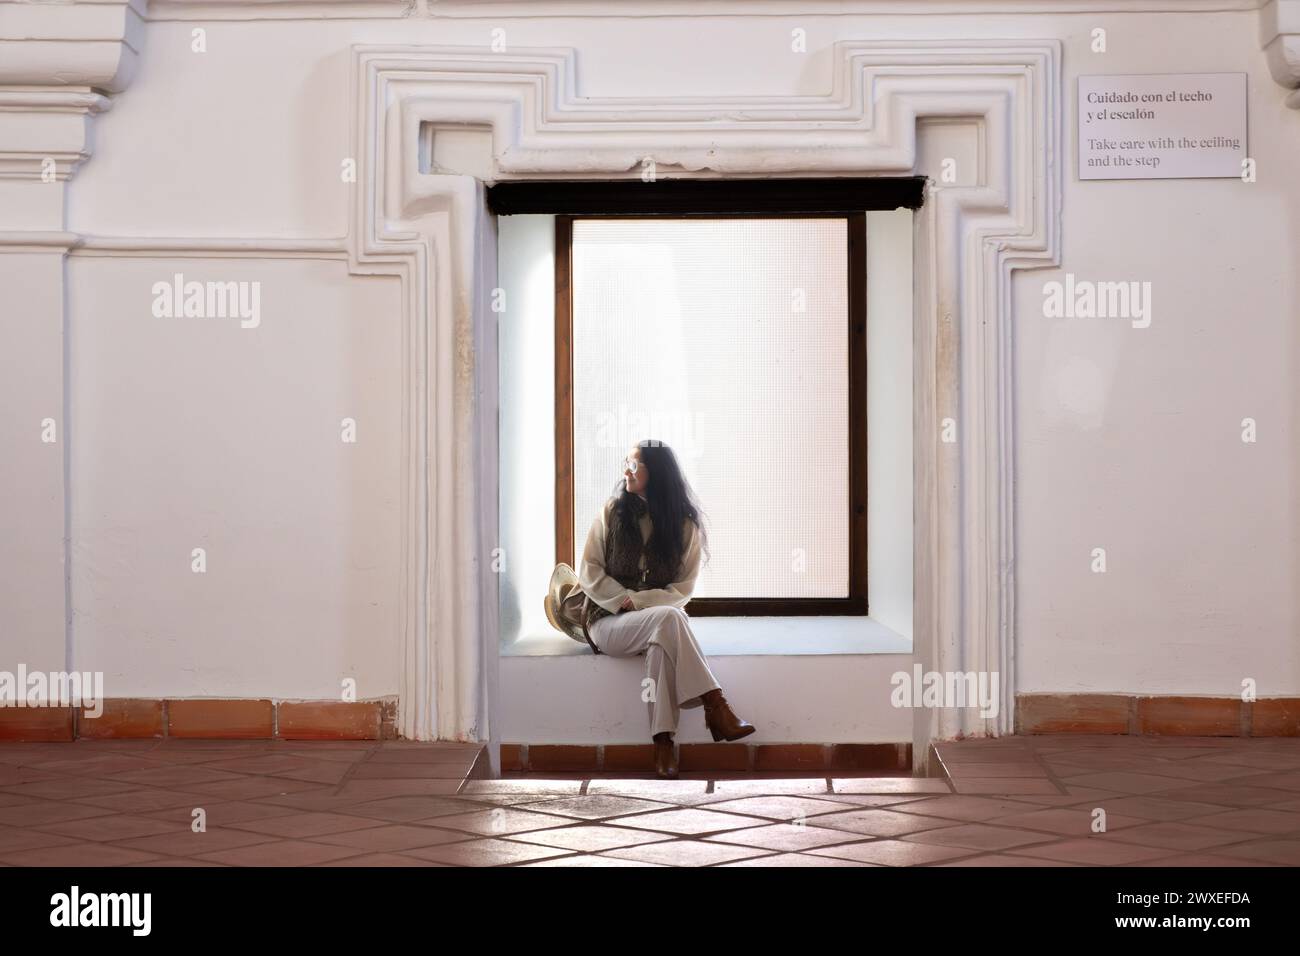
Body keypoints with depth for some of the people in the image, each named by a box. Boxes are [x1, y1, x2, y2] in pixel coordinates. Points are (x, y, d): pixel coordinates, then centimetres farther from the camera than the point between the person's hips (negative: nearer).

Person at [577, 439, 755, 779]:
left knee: (661, 643, -38)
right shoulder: (612, 513, 3)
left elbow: (683, 589, 1)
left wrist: (640, 601, -15)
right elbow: (588, 572, 0)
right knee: (667, 619, -34)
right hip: (609, 621, -1)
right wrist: (625, 600, -15)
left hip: (658, 619, 1)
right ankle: (715, 708, -38)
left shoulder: (686, 525, 4)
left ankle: (663, 742, -41)